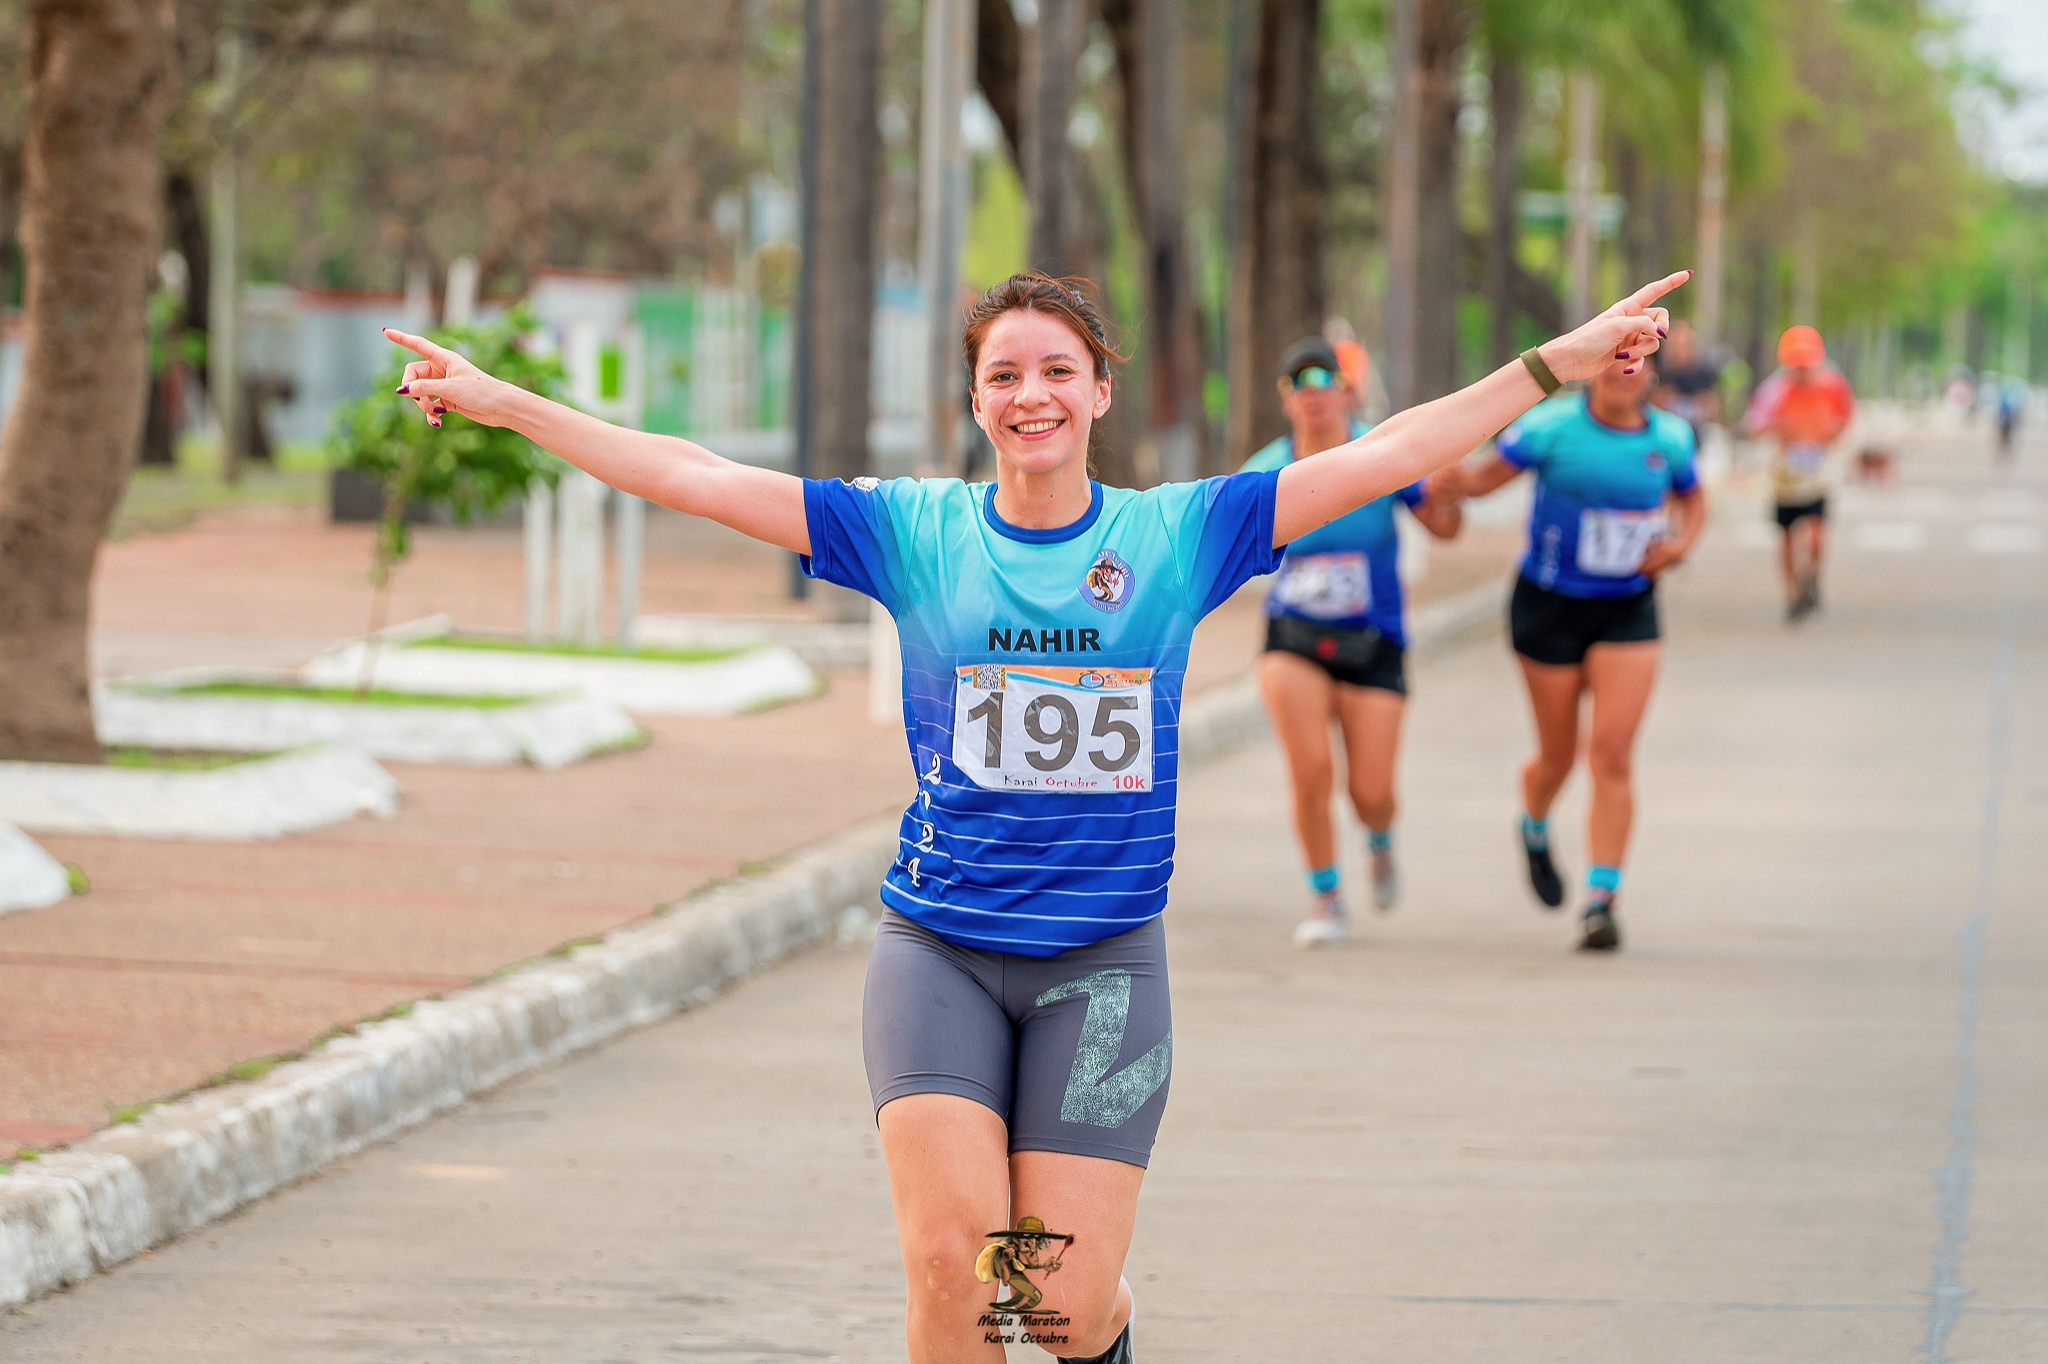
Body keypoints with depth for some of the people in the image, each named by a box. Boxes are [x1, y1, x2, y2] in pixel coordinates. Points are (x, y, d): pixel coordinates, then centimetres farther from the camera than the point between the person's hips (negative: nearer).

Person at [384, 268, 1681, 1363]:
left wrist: (1558, 364, -5)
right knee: (953, 1258, -17)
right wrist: (503, 403, -4)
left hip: (1104, 963, 0)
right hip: (940, 951, 0)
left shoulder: (1181, 533, 2)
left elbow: (1388, 456, 0)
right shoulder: (914, 532, 2)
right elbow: (695, 478, 0)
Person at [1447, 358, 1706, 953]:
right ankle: (1535, 831, 46)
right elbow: (1481, 479, -9)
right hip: (1551, 606, -1)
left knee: (1612, 753, -11)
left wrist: (1681, 543, -2)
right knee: (1558, 754, 11)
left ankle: (1602, 901, -9)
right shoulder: (1551, 427, -10)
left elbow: (1692, 500, 19)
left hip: (1628, 612, 2)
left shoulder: (1669, 437, 0)